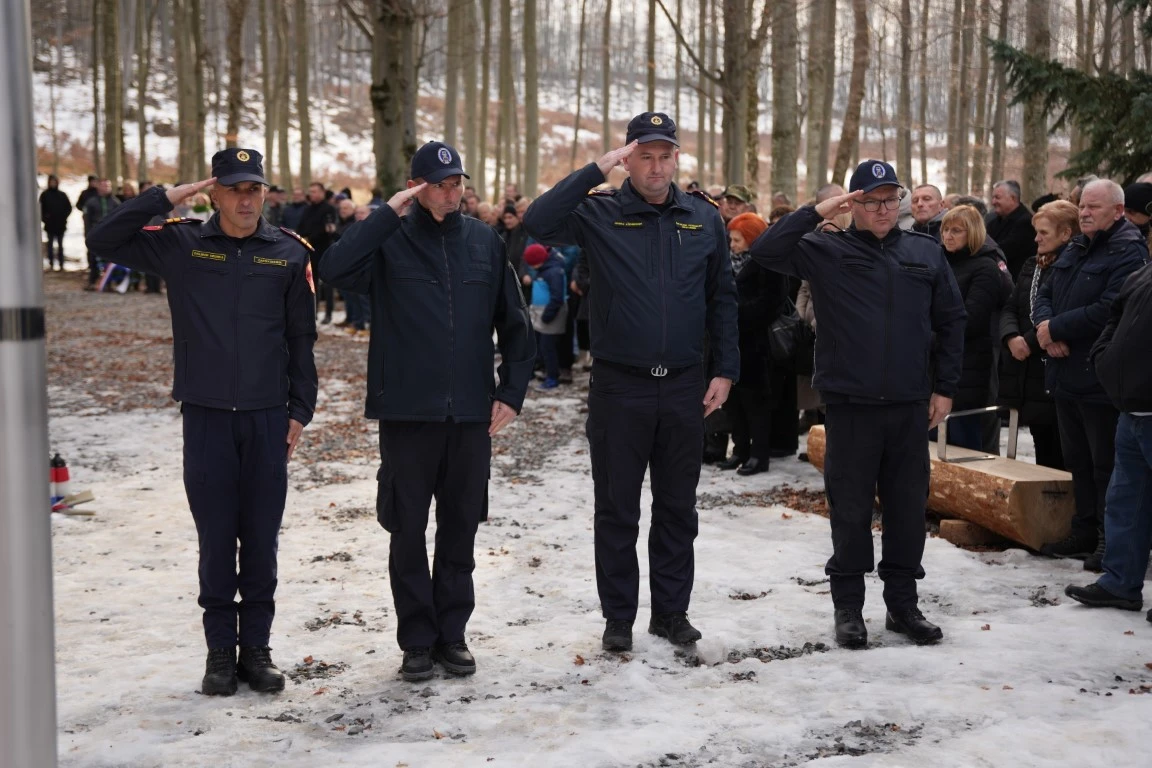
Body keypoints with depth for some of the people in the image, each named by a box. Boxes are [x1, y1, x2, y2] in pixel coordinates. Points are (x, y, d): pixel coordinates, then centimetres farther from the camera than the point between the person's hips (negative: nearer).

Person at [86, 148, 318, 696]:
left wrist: (300, 410, 3)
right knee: (216, 539, 5)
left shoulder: (289, 254, 3)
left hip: (268, 418, 1)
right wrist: (164, 198, -10)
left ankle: (256, 648, 18)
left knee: (261, 540, 7)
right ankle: (220, 651, 16)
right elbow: (102, 240, -4)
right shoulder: (181, 244, 2)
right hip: (206, 417, 0)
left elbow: (301, 339, 6)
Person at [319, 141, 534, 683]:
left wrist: (512, 390, 3)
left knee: (460, 528, 11)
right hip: (408, 413, -2)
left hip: (472, 414, 2)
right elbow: (333, 269, -21)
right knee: (408, 531, 6)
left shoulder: (485, 242, 6)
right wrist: (388, 213, -18)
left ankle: (452, 633, 23)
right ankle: (418, 640, 17)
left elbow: (514, 323, 11)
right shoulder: (389, 241, -2)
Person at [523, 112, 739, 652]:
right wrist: (597, 169, -20)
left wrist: (725, 371, 4)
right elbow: (538, 223, -21)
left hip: (685, 386, 3)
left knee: (678, 507, 12)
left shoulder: (704, 218, 6)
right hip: (618, 385, -2)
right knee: (617, 509, 7)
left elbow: (722, 299, 10)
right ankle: (618, 616, 19)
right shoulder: (600, 213, -3)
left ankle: (671, 610, 25)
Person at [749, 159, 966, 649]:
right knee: (851, 510, 5)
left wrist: (946, 388, 6)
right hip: (850, 405, -2)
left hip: (911, 407, 3)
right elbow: (766, 251, -12)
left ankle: (903, 603, 23)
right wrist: (817, 213, -16)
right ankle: (848, 606, 18)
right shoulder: (827, 251, 0)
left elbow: (951, 321, 11)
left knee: (908, 508, 10)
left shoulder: (926, 253, 8)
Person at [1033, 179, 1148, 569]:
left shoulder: (1129, 253, -13)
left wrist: (1055, 328, -16)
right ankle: (1085, 532, 27)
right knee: (1077, 460, 16)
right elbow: (1044, 295, 14)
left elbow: (1109, 310, -24)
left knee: (1106, 464, -1)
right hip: (1066, 373, 9)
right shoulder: (1074, 250, 15)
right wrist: (1046, 326, -8)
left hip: (1101, 379, -9)